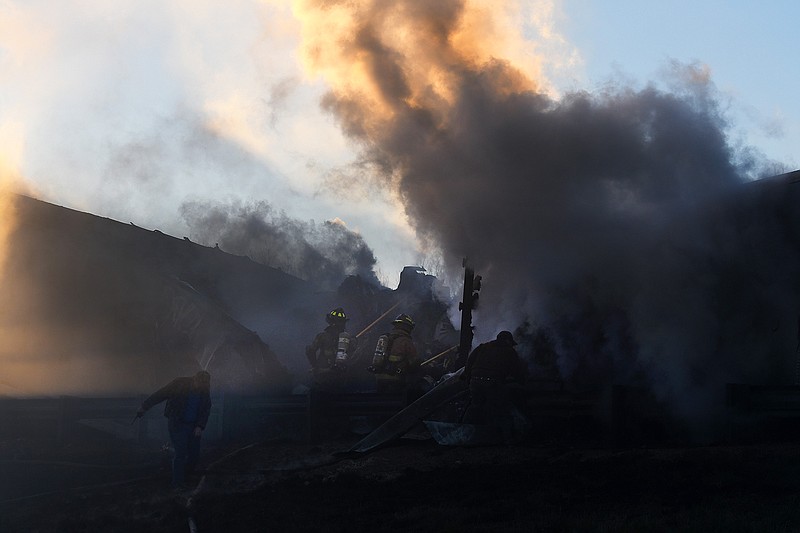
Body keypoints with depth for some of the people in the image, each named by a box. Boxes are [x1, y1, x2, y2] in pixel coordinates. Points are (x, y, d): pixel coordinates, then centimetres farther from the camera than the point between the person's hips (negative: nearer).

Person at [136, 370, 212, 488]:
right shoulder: (179, 384, -16)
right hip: (177, 424, -5)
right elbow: (160, 394, -10)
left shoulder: (205, 391, -3)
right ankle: (177, 485, -3)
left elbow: (206, 411, 3)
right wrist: (144, 407, -7)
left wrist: (200, 426, -10)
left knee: (194, 454, 3)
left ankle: (184, 476, 26)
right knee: (180, 454, -10)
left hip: (193, 426, 5)